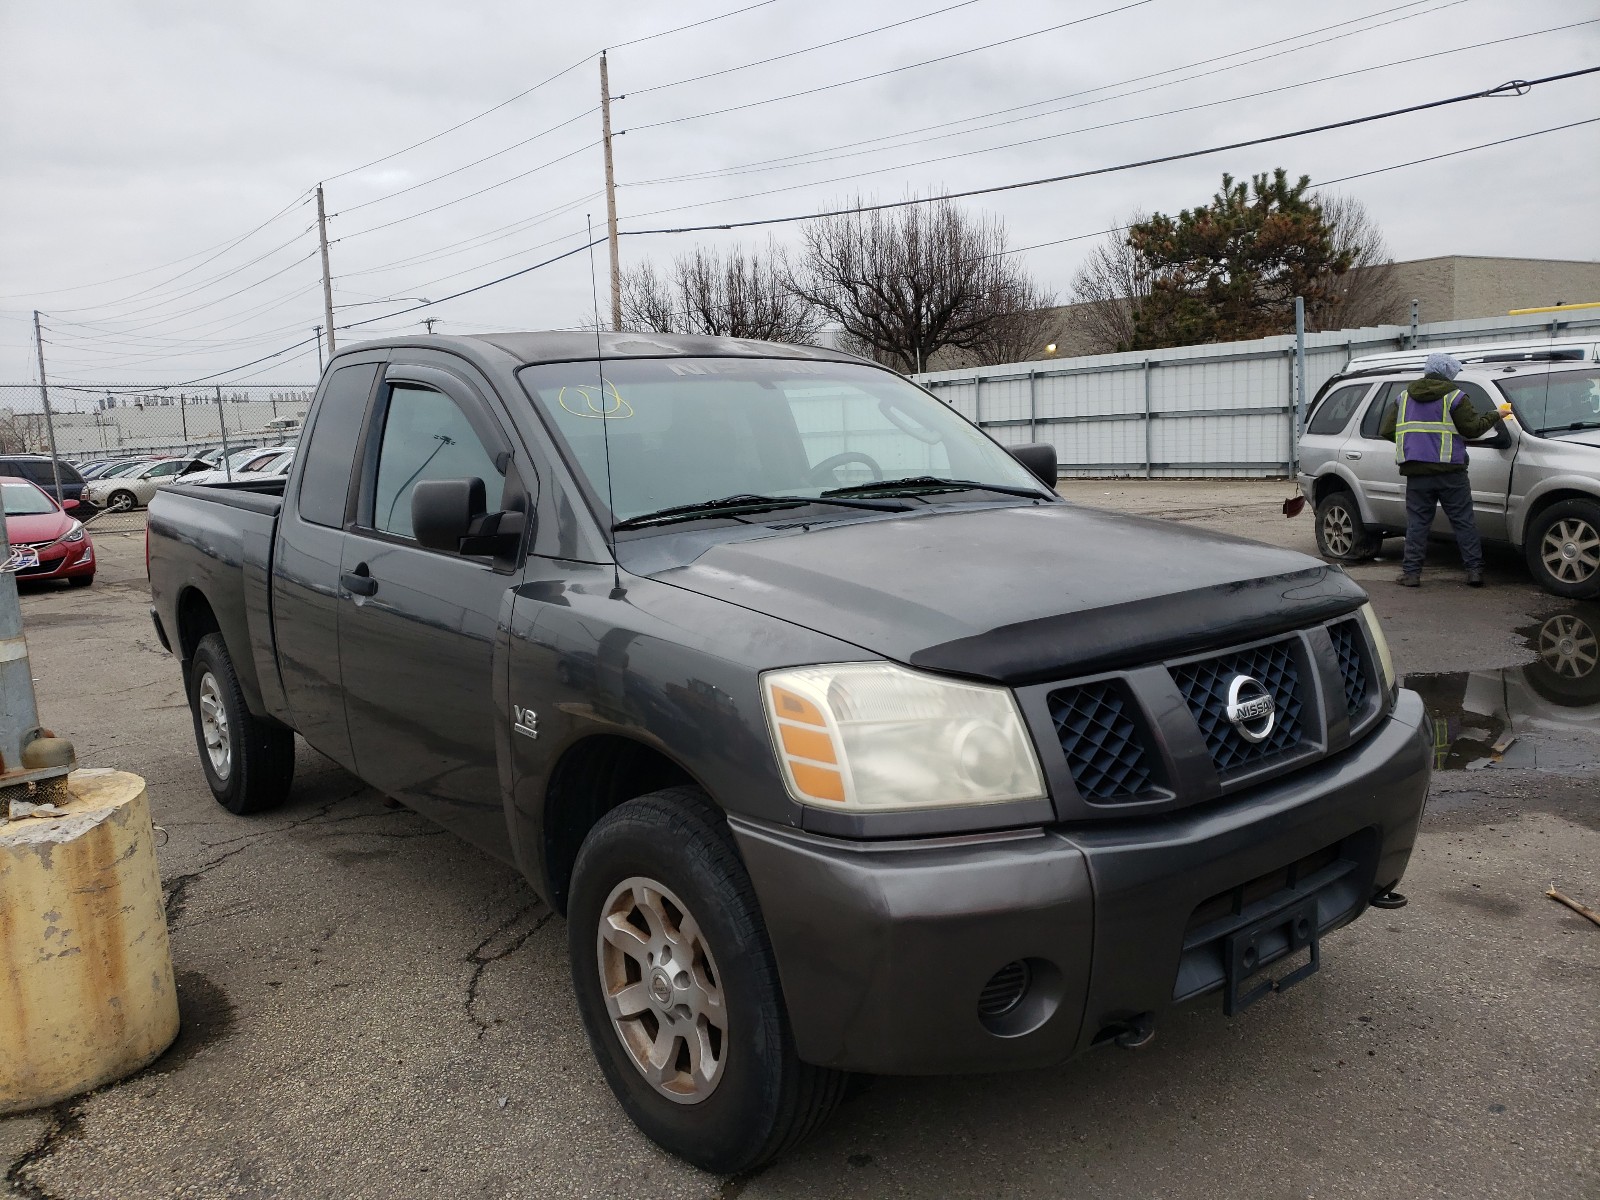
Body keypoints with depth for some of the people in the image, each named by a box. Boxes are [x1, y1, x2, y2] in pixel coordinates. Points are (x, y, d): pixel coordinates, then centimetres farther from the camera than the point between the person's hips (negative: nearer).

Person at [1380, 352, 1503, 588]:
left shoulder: (1404, 397, 11)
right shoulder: (1454, 397, -1)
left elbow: (1386, 431, 9)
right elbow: (1472, 427, -5)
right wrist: (1494, 417, 11)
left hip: (1416, 472, 3)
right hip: (1450, 471, -2)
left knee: (1417, 523, 6)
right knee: (1464, 521, 5)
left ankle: (1411, 572, 1)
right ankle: (1474, 570, 4)